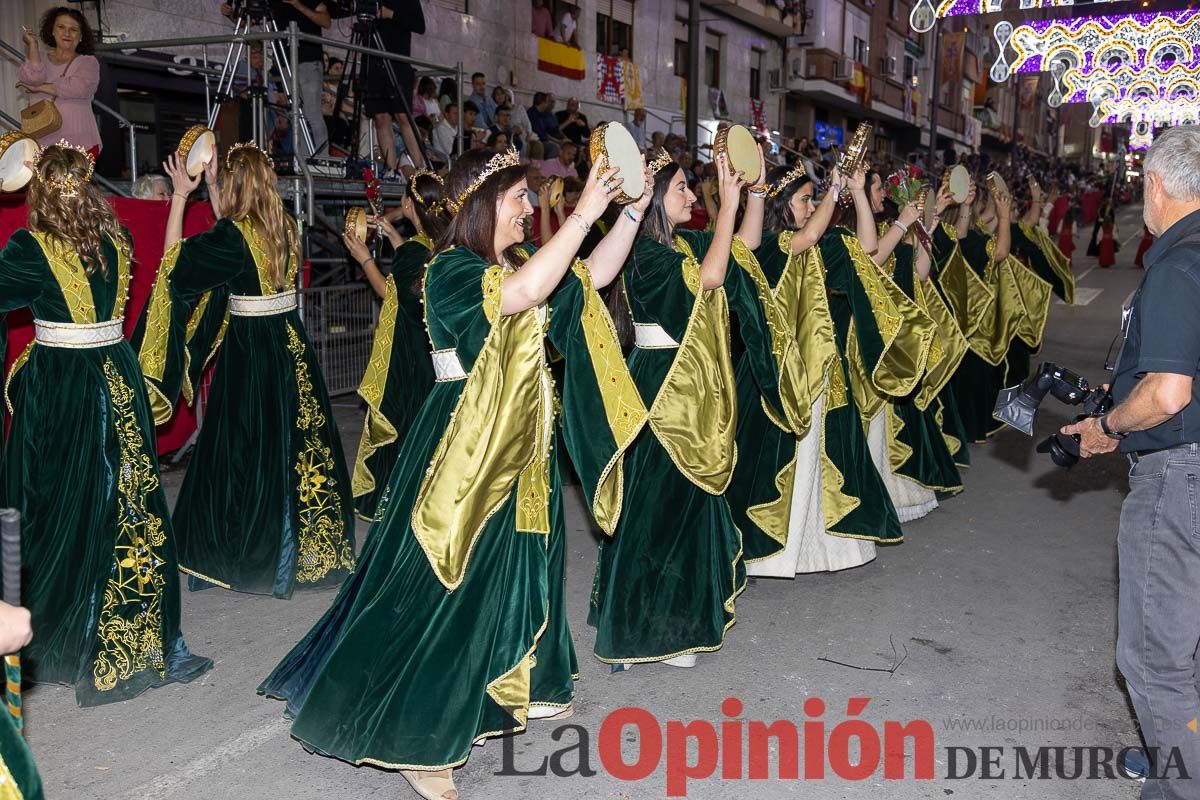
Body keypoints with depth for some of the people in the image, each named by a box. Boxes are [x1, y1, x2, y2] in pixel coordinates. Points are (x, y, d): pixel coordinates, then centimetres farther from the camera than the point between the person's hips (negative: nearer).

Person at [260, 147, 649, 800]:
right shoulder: (451, 268, -17)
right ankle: (412, 738, 10)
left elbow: (594, 275, 12)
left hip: (519, 441, 9)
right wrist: (583, 212, -31)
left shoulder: (519, 258, 9)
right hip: (466, 446, -9)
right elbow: (524, 292, -35)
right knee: (447, 583, -3)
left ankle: (510, 686, 40)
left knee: (518, 567, 20)